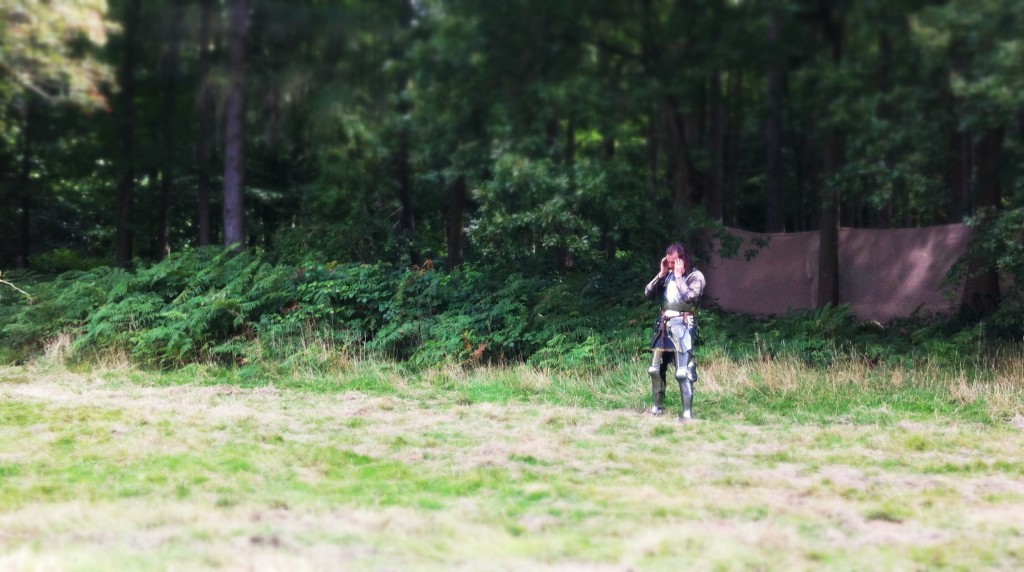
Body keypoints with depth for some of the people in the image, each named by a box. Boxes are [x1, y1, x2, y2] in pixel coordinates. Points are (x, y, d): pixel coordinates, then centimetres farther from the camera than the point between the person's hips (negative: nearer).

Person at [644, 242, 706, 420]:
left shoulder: (695, 276, -5)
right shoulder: (668, 275, 13)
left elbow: (689, 297, -22)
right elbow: (648, 293, 9)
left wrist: (679, 276, -14)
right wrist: (661, 274, 0)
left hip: (682, 326, -7)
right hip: (663, 325, 7)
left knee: (683, 372, -12)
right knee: (655, 369, 10)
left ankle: (687, 412, -9)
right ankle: (657, 407, 23)